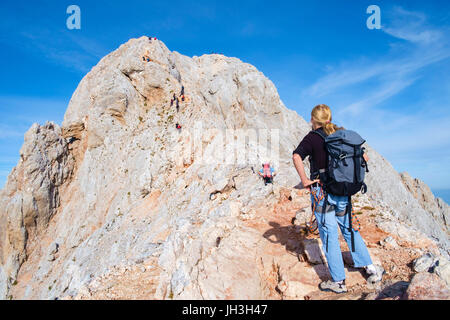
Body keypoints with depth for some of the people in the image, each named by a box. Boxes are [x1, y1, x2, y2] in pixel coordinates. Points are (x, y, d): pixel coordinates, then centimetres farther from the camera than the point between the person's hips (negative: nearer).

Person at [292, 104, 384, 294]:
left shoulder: (313, 137, -8)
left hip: (322, 192, -5)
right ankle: (370, 268, 28)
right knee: (350, 230, 21)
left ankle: (338, 282, 13)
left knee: (329, 236, 4)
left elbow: (296, 157, -25)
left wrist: (305, 181, -18)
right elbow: (364, 158, 12)